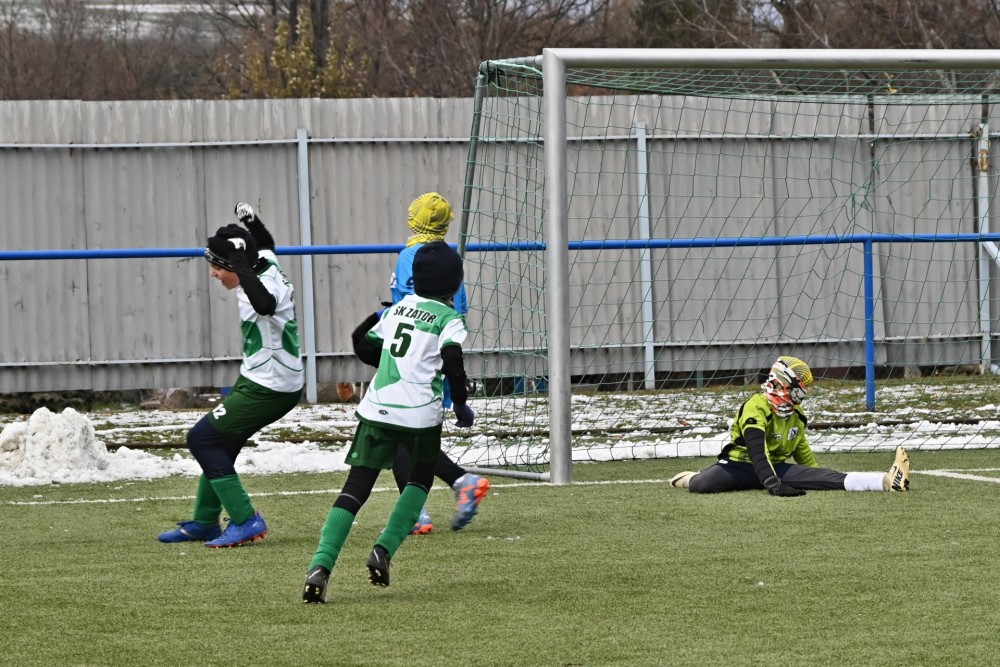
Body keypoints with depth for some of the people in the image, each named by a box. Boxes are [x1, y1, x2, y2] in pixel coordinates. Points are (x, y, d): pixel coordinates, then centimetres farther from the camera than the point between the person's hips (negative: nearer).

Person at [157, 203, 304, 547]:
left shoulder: (265, 284, -25)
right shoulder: (267, 263, 2)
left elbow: (264, 303, -50)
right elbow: (266, 246, 28)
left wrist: (241, 271, -58)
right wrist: (250, 221, 35)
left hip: (268, 389, -10)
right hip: (255, 380, 10)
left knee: (201, 438, -8)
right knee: (218, 441, 20)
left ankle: (245, 520, -9)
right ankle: (204, 523, 32)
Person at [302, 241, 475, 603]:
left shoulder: (399, 307, 16)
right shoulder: (448, 318, 0)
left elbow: (366, 348, 22)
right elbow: (453, 363, -15)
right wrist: (461, 405, -1)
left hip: (377, 409, 3)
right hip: (420, 413, -3)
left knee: (356, 487, 0)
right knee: (420, 480, 21)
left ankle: (321, 563, -18)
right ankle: (384, 549, 1)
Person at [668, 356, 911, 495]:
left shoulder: (795, 416, 9)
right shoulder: (756, 408, -21)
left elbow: (802, 451, 26)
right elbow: (757, 450, -35)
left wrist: (819, 478, 28)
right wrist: (773, 484, -46)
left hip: (777, 467, 6)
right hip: (741, 464, -6)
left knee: (826, 477, -15)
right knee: (701, 485, -33)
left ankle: (887, 481, -30)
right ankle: (688, 479, 6)